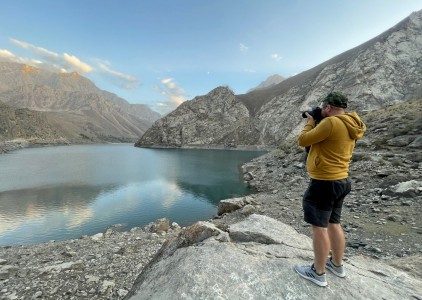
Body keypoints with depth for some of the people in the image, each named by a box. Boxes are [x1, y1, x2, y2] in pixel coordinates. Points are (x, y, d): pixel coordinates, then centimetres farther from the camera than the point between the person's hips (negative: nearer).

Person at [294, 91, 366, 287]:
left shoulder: (331, 122, -19)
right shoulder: (348, 126, 11)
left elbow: (303, 141, -14)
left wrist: (310, 122, 2)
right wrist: (317, 124, 14)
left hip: (324, 183, -10)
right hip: (340, 181, 10)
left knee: (319, 227, 2)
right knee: (333, 224, 21)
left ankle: (318, 273, 17)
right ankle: (337, 264, 37)